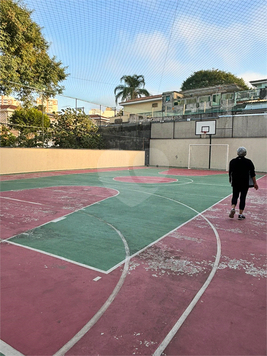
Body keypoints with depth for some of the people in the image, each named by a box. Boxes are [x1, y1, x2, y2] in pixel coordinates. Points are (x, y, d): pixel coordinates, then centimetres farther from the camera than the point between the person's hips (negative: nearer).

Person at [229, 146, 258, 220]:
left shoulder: (232, 161, 0)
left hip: (235, 183, 2)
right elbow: (252, 174, -4)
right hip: (245, 183, -1)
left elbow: (230, 173, 8)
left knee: (235, 196, 15)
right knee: (242, 197, 5)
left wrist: (231, 180, 23)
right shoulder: (249, 162, -5)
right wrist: (255, 183, 1)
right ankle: (240, 214, 8)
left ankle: (233, 208, -11)